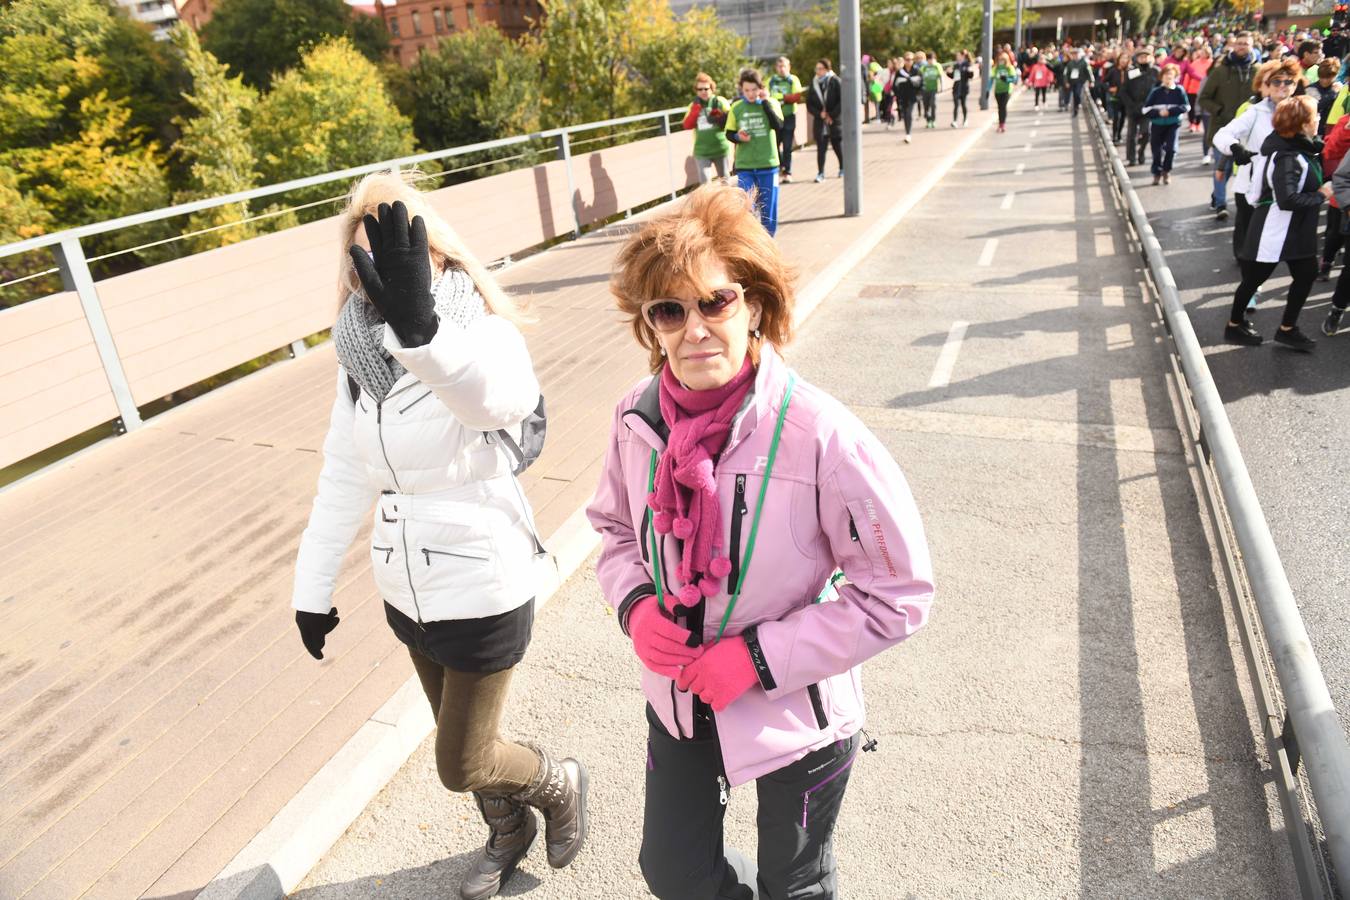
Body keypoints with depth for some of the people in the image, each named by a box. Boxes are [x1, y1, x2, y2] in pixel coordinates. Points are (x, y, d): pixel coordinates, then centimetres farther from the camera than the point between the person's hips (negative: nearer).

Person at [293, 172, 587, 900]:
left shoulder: (480, 332, -21)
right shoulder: (359, 352, -3)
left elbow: (503, 396, -46)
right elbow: (343, 477, 5)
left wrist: (421, 327, -64)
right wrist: (312, 586, 8)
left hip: (483, 592, -6)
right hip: (406, 590, 6)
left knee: (462, 765, 8)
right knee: (464, 742, 24)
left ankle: (559, 784, 40)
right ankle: (509, 831, 54)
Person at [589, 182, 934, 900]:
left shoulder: (820, 436, -29)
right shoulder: (638, 419, -13)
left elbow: (898, 594, -20)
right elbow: (614, 528, 6)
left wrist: (758, 656, -22)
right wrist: (635, 604, -14)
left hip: (796, 717, -4)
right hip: (679, 697, 4)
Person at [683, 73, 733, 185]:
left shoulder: (720, 102, 0)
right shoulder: (694, 106, 7)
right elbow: (687, 125, -4)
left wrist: (717, 118, -20)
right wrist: (696, 107, -10)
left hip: (720, 149, -1)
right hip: (702, 151, 1)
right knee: (704, 182, -7)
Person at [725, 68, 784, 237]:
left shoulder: (771, 103, -1)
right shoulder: (736, 107, 1)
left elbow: (778, 126, -17)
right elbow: (729, 133, 8)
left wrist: (765, 102, -18)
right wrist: (737, 137, -13)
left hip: (768, 165, 0)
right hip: (744, 166, 0)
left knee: (768, 207, 7)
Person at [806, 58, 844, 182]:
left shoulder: (835, 81, -4)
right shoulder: (813, 83, 7)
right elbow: (809, 104, 6)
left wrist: (831, 115, -11)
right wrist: (820, 114, -8)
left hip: (835, 120, -2)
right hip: (820, 121, 2)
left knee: (838, 145, 7)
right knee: (820, 147, -5)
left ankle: (843, 169, 26)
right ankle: (820, 173, -3)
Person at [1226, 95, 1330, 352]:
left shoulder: (1302, 148, 4)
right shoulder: (1288, 157, -23)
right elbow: (1287, 199, -32)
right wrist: (1320, 195, -19)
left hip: (1298, 229, 9)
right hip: (1274, 231, -9)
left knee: (1307, 274, 13)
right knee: (1254, 278, 7)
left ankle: (1287, 329, 24)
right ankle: (1235, 325, 24)